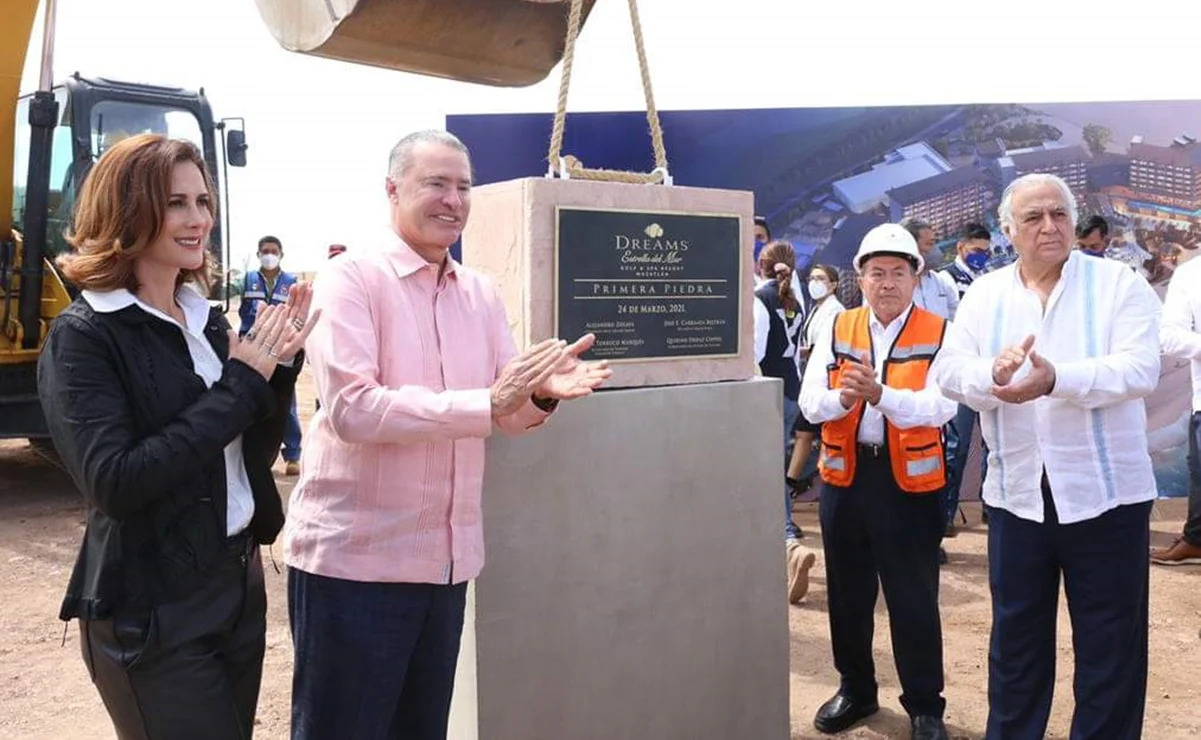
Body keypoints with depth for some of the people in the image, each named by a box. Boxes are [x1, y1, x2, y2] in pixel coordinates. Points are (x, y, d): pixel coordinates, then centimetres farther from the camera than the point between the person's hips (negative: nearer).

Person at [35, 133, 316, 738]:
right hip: (151, 610, -7)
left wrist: (279, 365, -8)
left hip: (240, 580, 7)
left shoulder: (206, 319, 6)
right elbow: (115, 483, -24)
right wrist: (240, 384, -22)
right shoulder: (83, 337, -13)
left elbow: (252, 456, 8)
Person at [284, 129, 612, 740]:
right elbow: (351, 408, -24)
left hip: (446, 558, 7)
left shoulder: (480, 293, 9)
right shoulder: (349, 279, -11)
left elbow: (509, 411, 8)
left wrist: (542, 390, -15)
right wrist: (487, 403, -28)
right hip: (352, 558, -6)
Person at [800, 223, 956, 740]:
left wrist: (879, 392, -31)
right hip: (844, 475, 4)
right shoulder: (837, 330, 5)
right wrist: (842, 398, -24)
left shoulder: (938, 334, -4)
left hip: (910, 481, -3)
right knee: (847, 592, 15)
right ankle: (855, 690, 34)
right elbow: (810, 403, -3)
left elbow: (941, 406, -17)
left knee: (914, 599, 5)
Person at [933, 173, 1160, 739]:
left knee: (1110, 644, 9)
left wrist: (1057, 380, -32)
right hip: (1017, 493, 3)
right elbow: (950, 370, -4)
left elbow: (1140, 368, -16)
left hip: (1105, 492, -2)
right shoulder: (984, 295, 6)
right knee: (1016, 637, 16)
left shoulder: (1119, 284, -3)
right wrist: (992, 374, -26)